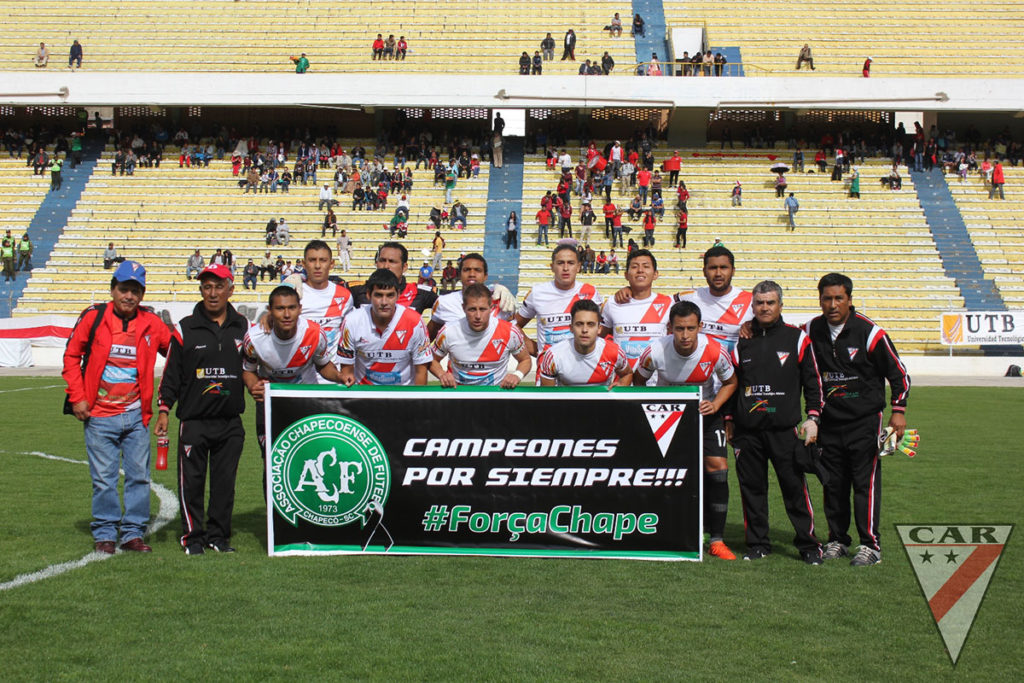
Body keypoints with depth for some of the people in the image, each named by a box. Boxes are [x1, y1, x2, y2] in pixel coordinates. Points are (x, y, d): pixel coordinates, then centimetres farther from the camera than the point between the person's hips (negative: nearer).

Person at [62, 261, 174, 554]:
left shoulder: (151, 323, 3)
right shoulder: (93, 318, -2)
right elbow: (72, 356, 4)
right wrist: (77, 397, -2)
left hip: (136, 415, 2)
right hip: (99, 415, -2)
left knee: (139, 475, 6)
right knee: (103, 478, 3)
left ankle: (133, 532, 17)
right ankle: (105, 534, 15)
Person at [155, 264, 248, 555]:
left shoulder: (242, 327, 9)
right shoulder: (186, 328, 2)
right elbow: (171, 373, 4)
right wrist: (164, 410, 0)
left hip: (231, 421, 2)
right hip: (194, 420, -2)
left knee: (225, 481, 7)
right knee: (192, 481, 2)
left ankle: (219, 534, 19)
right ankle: (193, 535, 15)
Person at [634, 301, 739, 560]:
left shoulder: (715, 351, -24)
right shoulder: (655, 351, -25)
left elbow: (730, 382, -3)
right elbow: (638, 380, -3)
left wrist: (715, 405, -19)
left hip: (705, 412, 0)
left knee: (718, 468, -12)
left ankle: (716, 540, -1)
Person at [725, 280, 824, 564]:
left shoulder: (797, 338, 4)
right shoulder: (741, 340, 9)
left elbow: (813, 381, 8)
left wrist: (812, 418, 0)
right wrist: (729, 419, 16)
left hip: (785, 430, -2)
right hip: (747, 431, 2)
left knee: (795, 487, -2)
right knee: (752, 488, 6)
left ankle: (808, 545, 10)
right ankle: (758, 544, 17)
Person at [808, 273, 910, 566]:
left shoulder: (869, 333, -10)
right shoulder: (812, 331, 1)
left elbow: (899, 374, -3)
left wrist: (898, 411, -8)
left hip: (865, 421, -4)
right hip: (830, 421, 4)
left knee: (866, 483, -5)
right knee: (833, 484, 8)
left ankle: (870, 544, 1)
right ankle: (837, 540, 19)